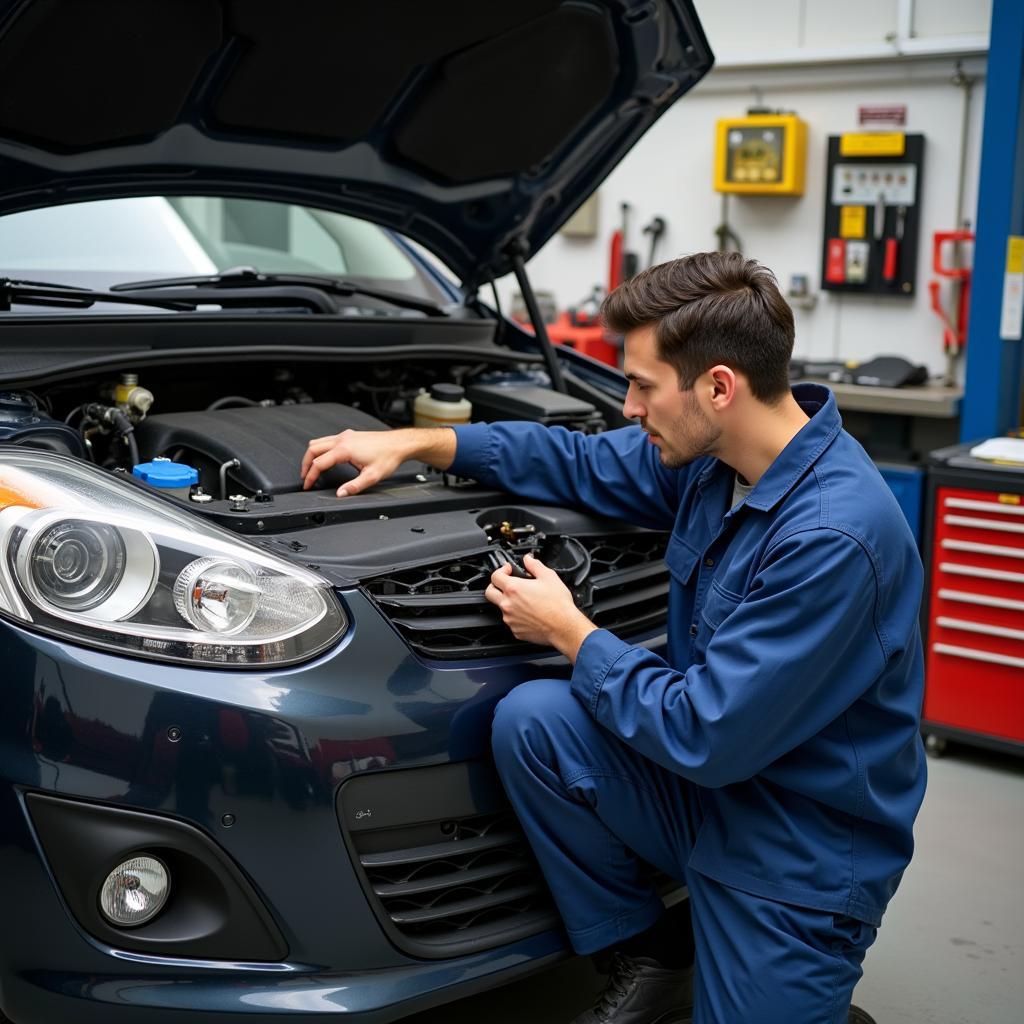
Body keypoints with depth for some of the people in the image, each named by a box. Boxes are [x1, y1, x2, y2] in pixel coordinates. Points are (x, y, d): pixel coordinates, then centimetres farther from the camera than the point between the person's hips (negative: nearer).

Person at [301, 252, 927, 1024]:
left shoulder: (834, 534, -30)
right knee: (530, 721, -13)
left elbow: (706, 737, -29)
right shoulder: (712, 456, -5)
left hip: (804, 857, -7)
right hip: (709, 780, 7)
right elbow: (585, 462, 13)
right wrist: (415, 443, 8)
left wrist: (571, 634, -16)